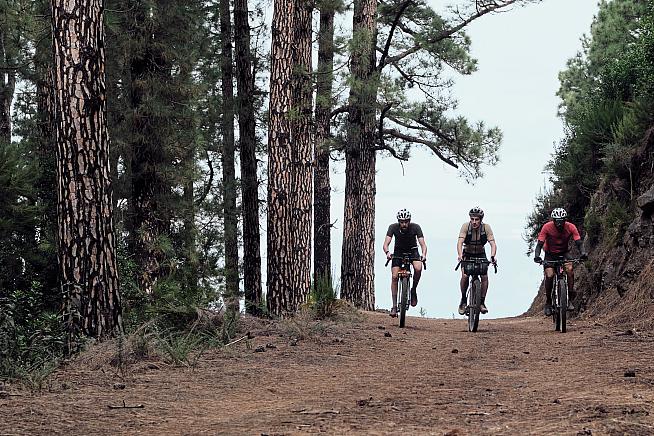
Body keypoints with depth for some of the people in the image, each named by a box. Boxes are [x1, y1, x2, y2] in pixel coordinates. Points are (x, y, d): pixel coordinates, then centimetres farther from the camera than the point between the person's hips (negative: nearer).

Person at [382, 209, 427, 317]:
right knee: (394, 277, -14)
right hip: (398, 251, 1)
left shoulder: (415, 227, -23)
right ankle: (394, 306, -6)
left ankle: (414, 290, -5)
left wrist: (423, 254, -50)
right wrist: (387, 252, -52)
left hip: (412, 251, -1)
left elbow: (423, 244, -29)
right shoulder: (393, 227, -22)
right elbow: (386, 243, -30)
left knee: (418, 268, -31)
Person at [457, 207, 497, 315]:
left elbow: (493, 244, -26)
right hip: (467, 254, -1)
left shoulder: (486, 227, -20)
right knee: (465, 276, -22)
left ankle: (482, 302, -3)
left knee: (485, 276, -17)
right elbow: (460, 242, -32)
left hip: (481, 255, 1)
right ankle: (463, 300, -1)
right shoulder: (465, 226, -22)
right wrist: (460, 256, -50)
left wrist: (492, 256, -44)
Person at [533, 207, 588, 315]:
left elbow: (578, 242, -21)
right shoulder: (547, 227, -23)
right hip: (550, 254, 0)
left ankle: (570, 299, -20)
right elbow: (540, 243, -24)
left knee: (569, 269, -28)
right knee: (549, 275, -22)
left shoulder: (571, 227, -20)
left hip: (564, 253, 1)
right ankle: (548, 302, -4)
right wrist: (537, 255, -43)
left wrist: (582, 253, -42)